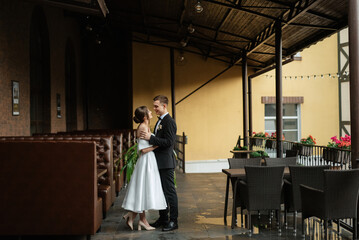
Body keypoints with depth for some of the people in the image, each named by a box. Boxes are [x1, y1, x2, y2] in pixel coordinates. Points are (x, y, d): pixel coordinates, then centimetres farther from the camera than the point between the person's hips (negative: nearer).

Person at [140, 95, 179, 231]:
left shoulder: (169, 122, -15)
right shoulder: (160, 121, 16)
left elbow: (169, 142, -23)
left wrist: (150, 138, -23)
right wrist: (148, 138, 6)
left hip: (166, 163, -10)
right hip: (159, 163, 10)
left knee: (170, 191, -3)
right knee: (161, 191, 15)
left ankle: (173, 221, 5)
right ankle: (163, 219, 25)